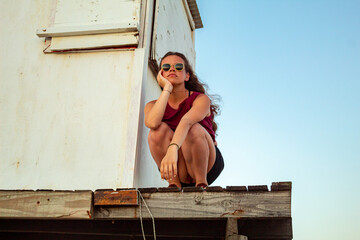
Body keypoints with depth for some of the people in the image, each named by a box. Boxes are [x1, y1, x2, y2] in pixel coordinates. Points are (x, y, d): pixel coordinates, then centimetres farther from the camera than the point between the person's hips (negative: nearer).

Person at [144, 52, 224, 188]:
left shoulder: (201, 99, -10)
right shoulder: (153, 105, 0)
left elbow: (187, 121, -33)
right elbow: (152, 122, -26)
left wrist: (172, 149, -52)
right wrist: (167, 88, -20)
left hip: (207, 164, -2)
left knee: (192, 129, -30)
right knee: (160, 129, -22)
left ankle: (202, 182, -16)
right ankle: (174, 184, -16)